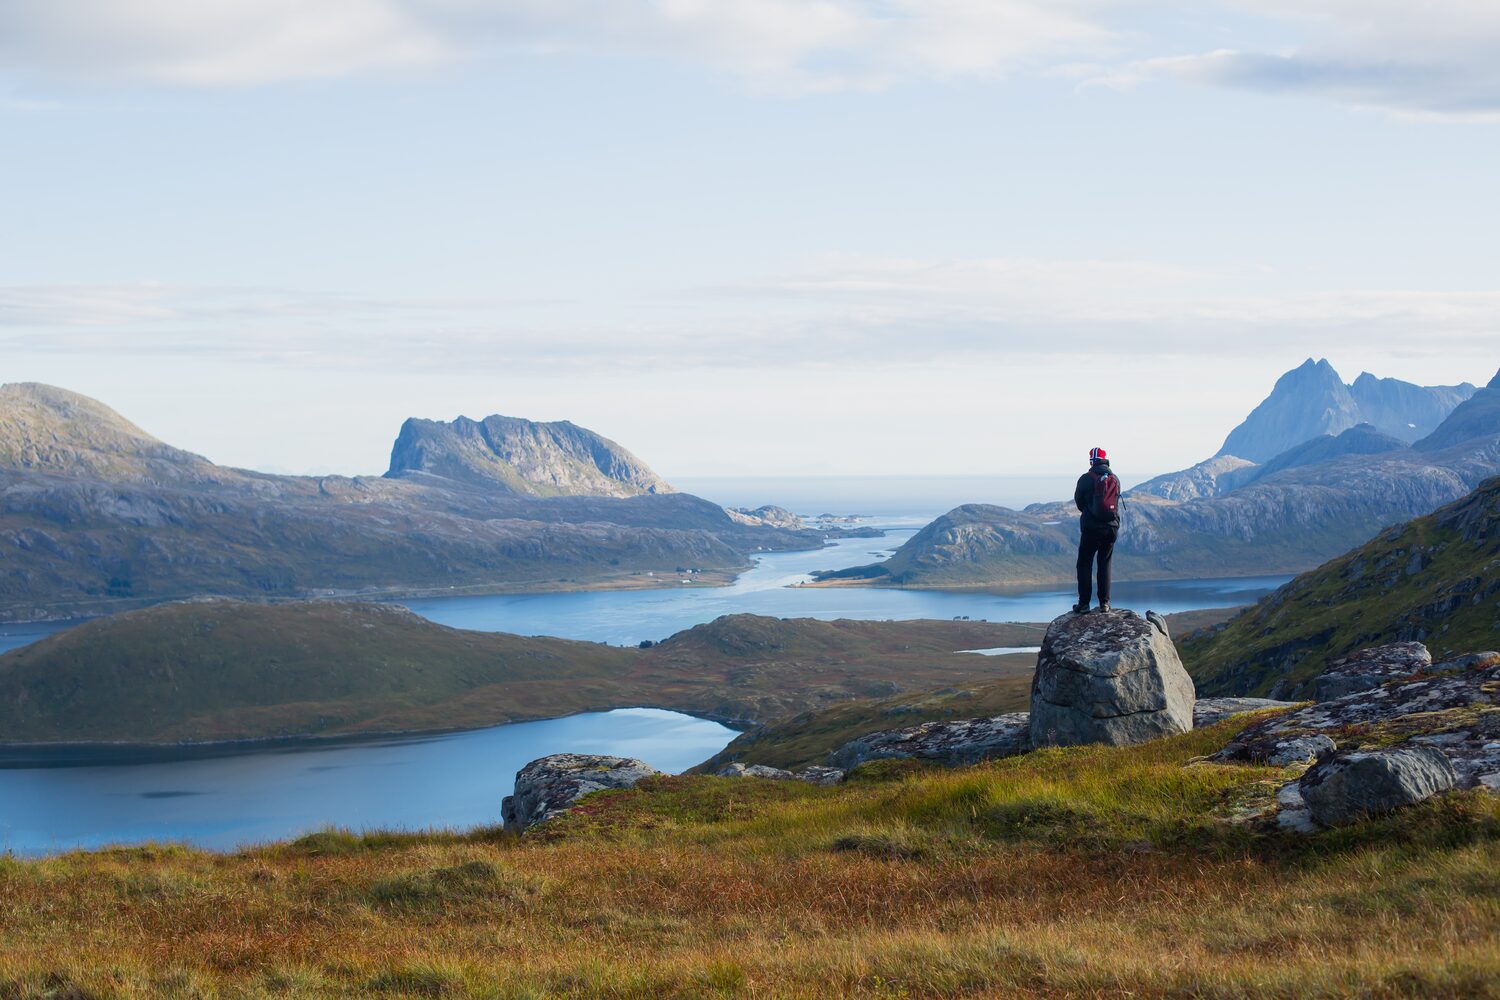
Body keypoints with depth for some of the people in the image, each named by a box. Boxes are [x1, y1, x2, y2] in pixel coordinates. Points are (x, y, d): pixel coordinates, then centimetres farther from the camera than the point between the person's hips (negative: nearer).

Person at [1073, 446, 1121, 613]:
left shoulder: (1086, 479, -10)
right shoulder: (1115, 479, 2)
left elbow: (1078, 501, 2)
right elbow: (1116, 500, 11)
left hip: (1091, 528, -4)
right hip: (1112, 527, 4)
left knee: (1084, 565, 5)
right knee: (1105, 565, 13)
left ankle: (1084, 603, 1)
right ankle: (1104, 603, 9)